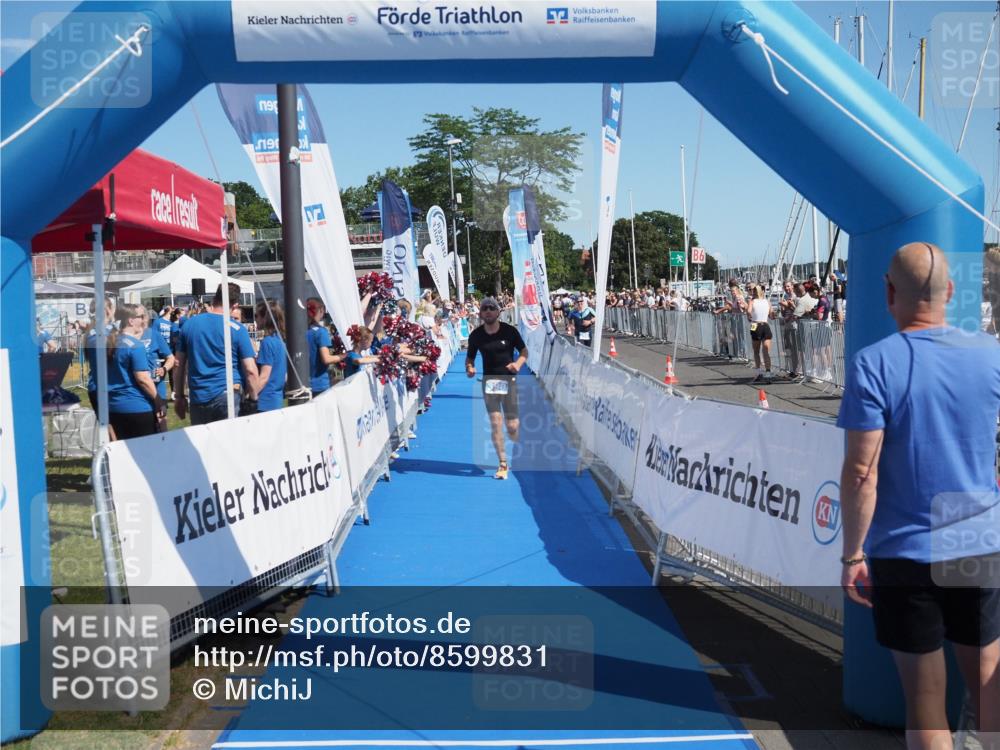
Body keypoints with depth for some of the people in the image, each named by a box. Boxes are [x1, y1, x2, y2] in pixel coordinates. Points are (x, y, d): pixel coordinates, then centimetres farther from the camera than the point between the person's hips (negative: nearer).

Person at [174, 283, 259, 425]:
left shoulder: (189, 324, 5)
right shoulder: (237, 329, -6)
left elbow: (180, 364, 9)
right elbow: (250, 370, -9)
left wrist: (179, 396, 17)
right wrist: (254, 399, 2)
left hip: (198, 398, 4)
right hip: (227, 396, -3)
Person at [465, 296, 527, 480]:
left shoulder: (509, 331, -4)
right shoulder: (476, 335, 1)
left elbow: (524, 351, 4)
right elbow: (470, 357, 10)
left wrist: (518, 363, -16)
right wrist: (469, 367, -12)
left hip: (509, 379, -1)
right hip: (489, 380, 1)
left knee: (512, 426, -1)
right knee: (495, 422, -6)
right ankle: (503, 464, 5)